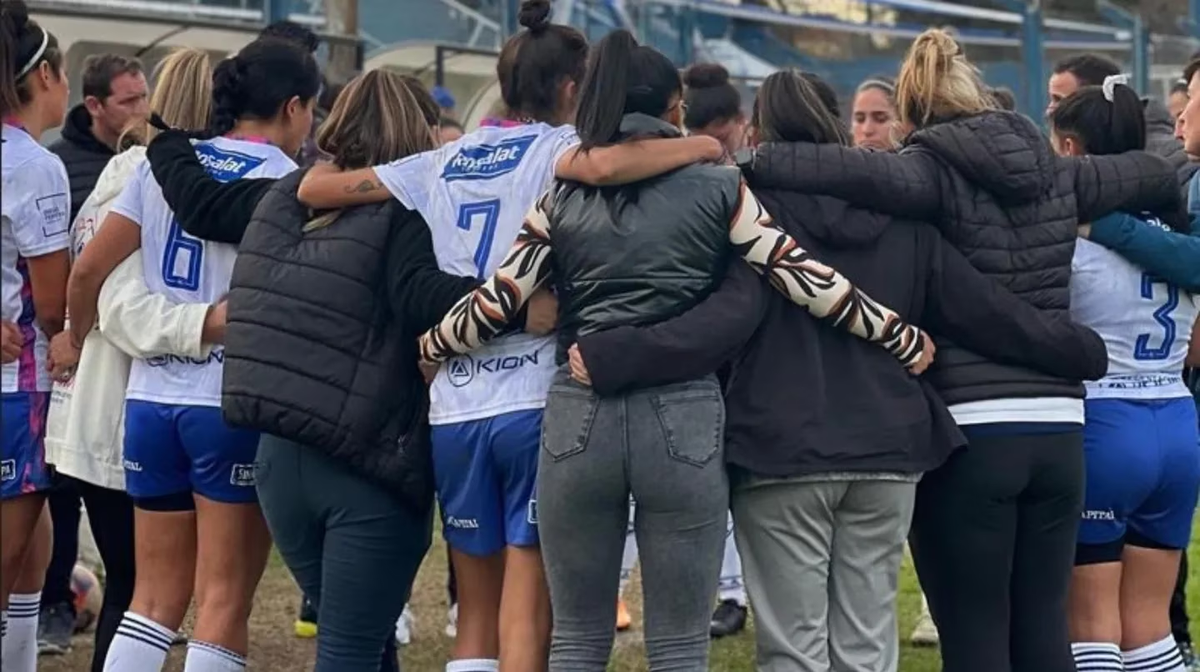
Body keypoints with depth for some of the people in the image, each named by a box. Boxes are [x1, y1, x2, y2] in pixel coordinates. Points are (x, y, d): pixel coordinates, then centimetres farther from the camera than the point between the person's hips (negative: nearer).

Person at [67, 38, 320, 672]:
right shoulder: (287, 181, -7)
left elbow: (88, 270, 5)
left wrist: (79, 341, 19)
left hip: (151, 397, 5)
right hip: (235, 404, -5)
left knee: (155, 597, 13)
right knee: (224, 602, 2)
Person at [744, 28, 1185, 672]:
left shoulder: (935, 172, -7)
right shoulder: (1055, 174, 11)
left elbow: (857, 172, -27)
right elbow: (1157, 176, 26)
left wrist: (750, 165, -20)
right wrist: (1172, 231, 46)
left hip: (968, 427, -5)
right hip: (1058, 428, 5)